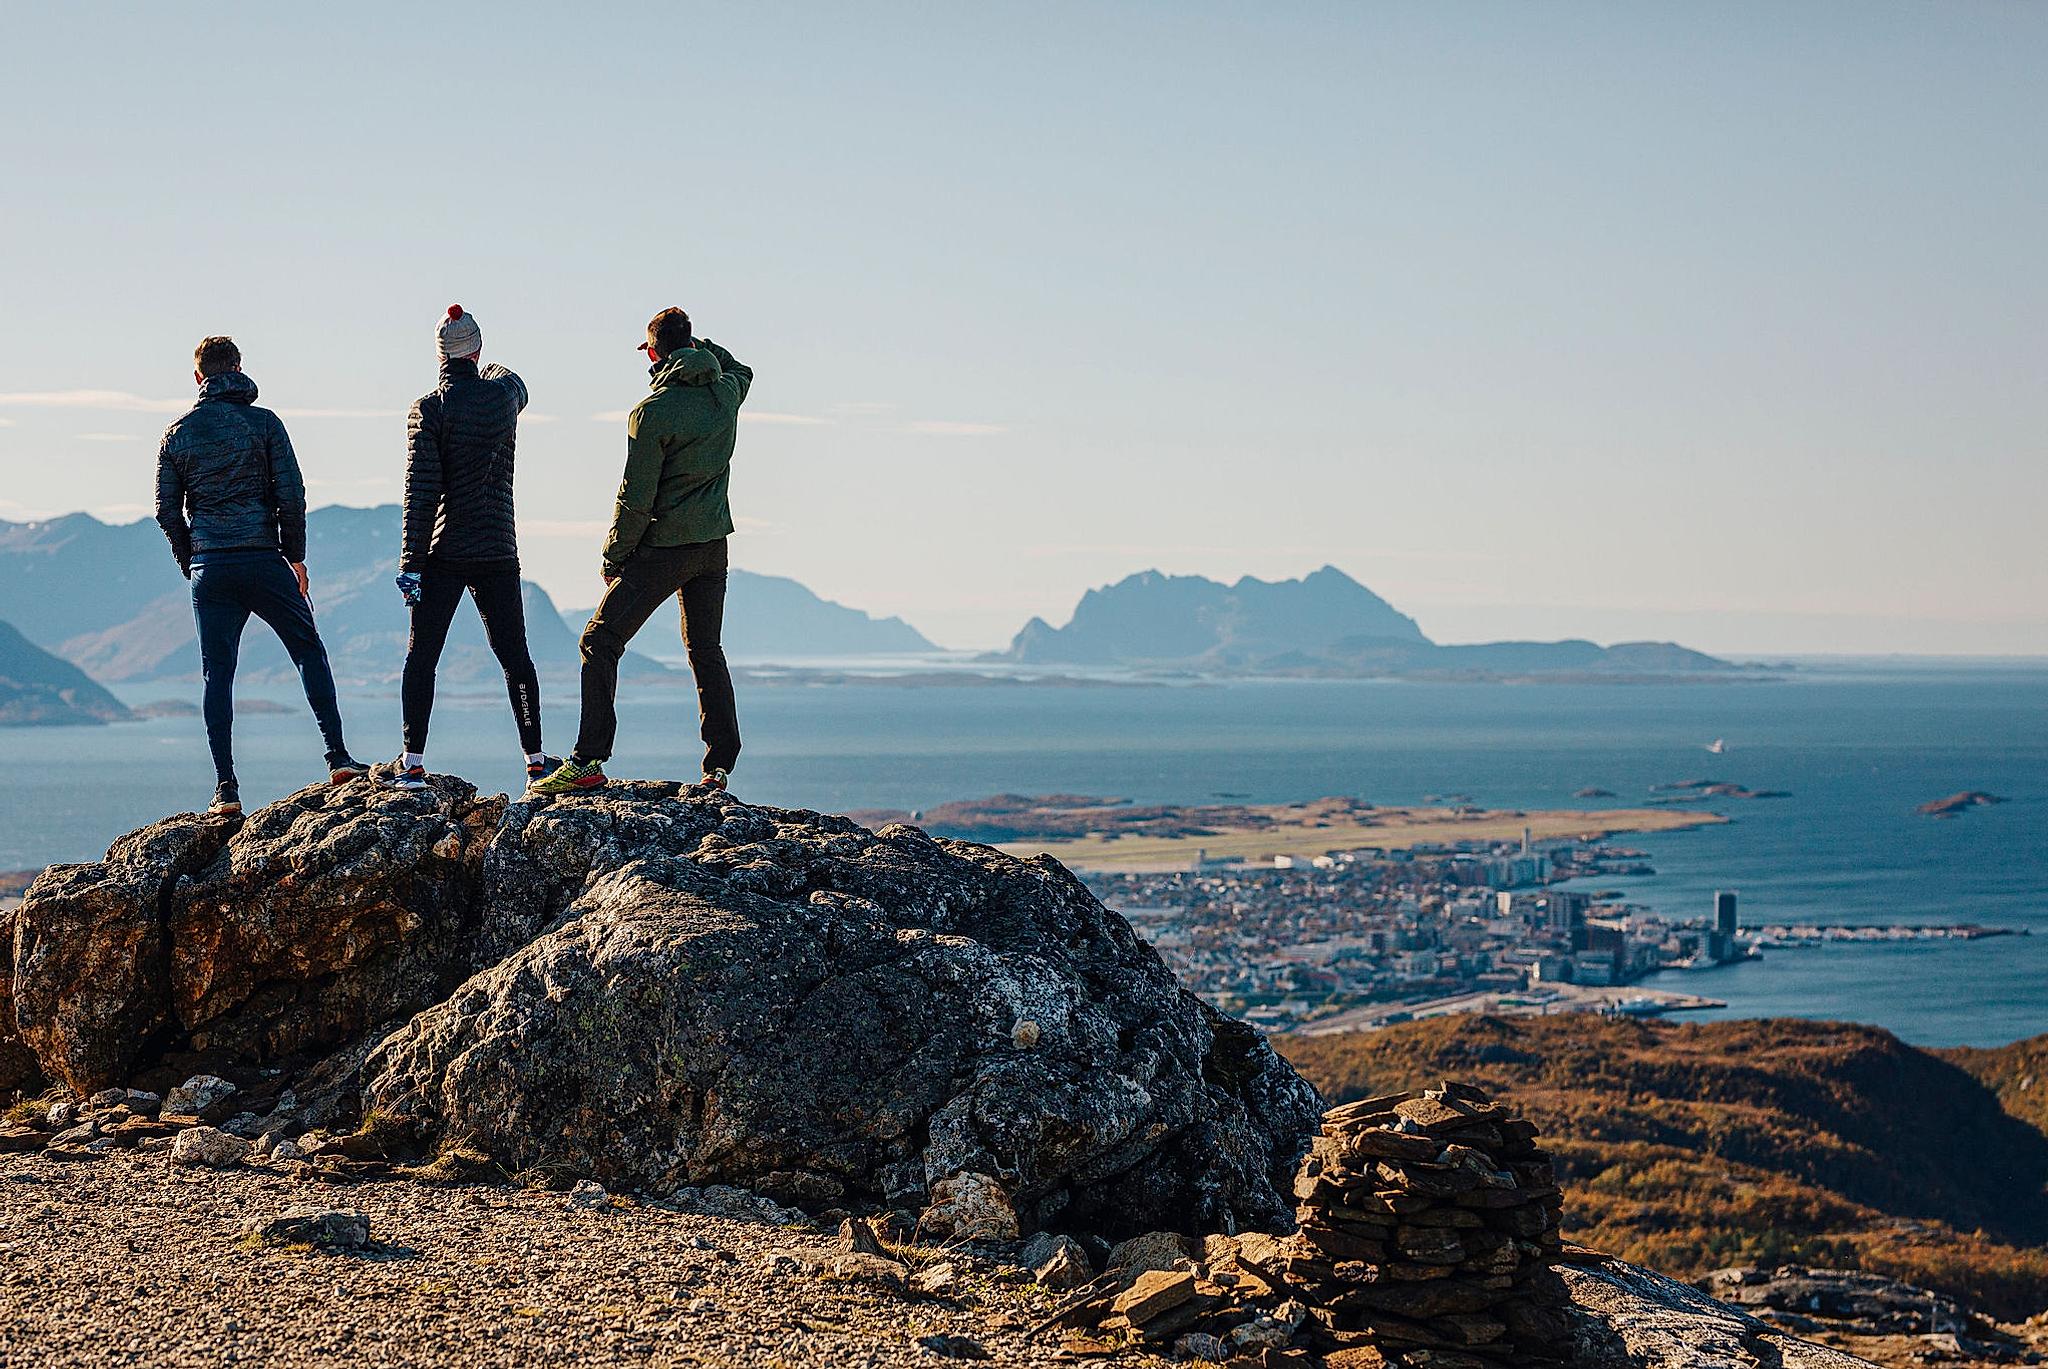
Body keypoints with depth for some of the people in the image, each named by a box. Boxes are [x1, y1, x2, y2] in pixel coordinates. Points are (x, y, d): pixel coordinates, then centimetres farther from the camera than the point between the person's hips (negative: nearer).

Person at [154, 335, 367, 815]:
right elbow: (291, 494, -5)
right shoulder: (263, 423, 0)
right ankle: (338, 757, 4)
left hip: (209, 569, 2)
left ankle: (226, 787, 0)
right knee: (310, 652, 11)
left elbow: (167, 512, 6)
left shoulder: (178, 434, 7)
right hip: (263, 560, -2)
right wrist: (295, 556, 5)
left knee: (217, 675, 4)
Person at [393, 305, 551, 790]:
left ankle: (413, 763, -2)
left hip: (443, 554, -2)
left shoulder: (428, 409, -8)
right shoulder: (504, 395, 0)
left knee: (420, 658, 4)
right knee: (515, 657, 11)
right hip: (498, 553, 2)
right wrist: (489, 370, 50)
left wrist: (410, 560, -13)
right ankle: (536, 760, 13)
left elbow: (421, 490, -14)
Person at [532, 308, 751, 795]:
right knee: (705, 649, 16)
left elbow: (636, 498, -15)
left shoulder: (651, 412, -16)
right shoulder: (726, 393, 2)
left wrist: (614, 557, -4)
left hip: (663, 548, -7)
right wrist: (699, 345, 22)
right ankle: (720, 765, 11)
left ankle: (588, 762, -9)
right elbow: (740, 370, 31)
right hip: (713, 544, 7)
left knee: (600, 643, -1)